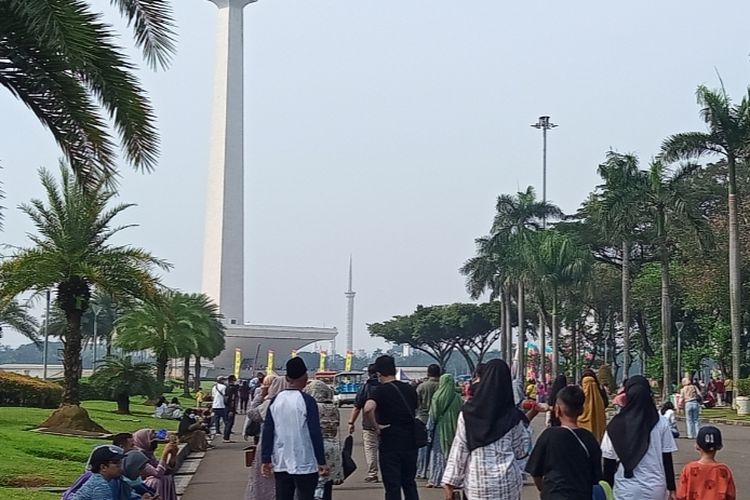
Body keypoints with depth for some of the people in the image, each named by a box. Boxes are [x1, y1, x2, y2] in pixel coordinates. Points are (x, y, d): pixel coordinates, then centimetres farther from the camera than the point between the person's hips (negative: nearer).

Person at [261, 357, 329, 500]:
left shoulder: (275, 401, 3)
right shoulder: (307, 400, -10)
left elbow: (267, 433, 4)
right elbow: (315, 434, -12)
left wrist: (266, 460, 10)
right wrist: (322, 462, -8)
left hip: (280, 464, 5)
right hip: (305, 465, -5)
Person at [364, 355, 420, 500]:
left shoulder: (381, 390, -12)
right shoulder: (410, 389, 8)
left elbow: (368, 408, -31)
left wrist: (377, 426, -18)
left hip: (390, 445, -5)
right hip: (410, 443, 5)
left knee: (392, 487, 1)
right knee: (410, 483, 17)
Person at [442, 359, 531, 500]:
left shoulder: (468, 413, -3)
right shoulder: (513, 417, -3)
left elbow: (459, 449, -2)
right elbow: (521, 451, 6)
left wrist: (450, 482, 4)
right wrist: (525, 425, 17)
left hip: (477, 481, 0)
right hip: (507, 480, 0)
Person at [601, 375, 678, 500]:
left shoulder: (615, 425, -3)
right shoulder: (661, 424, -3)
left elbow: (609, 463, 1)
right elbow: (667, 460, 0)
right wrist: (671, 489, 10)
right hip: (654, 490, 1)